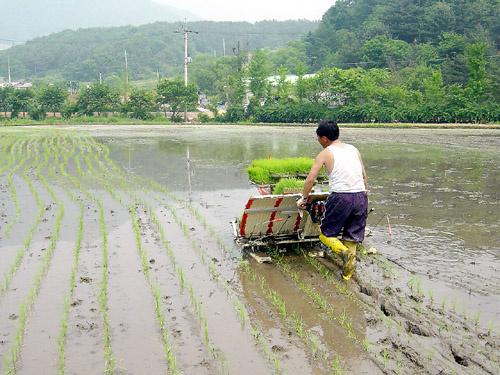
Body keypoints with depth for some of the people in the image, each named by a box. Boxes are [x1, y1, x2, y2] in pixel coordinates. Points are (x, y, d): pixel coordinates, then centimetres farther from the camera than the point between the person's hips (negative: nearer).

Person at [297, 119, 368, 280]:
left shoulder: (325, 154, 1)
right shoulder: (354, 149, 15)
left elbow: (311, 179, 0)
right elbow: (364, 175, 18)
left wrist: (303, 198, 12)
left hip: (340, 197, -5)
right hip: (360, 197, 5)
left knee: (325, 233, 11)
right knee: (352, 235, 15)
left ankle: (344, 251, -15)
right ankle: (348, 273, 13)